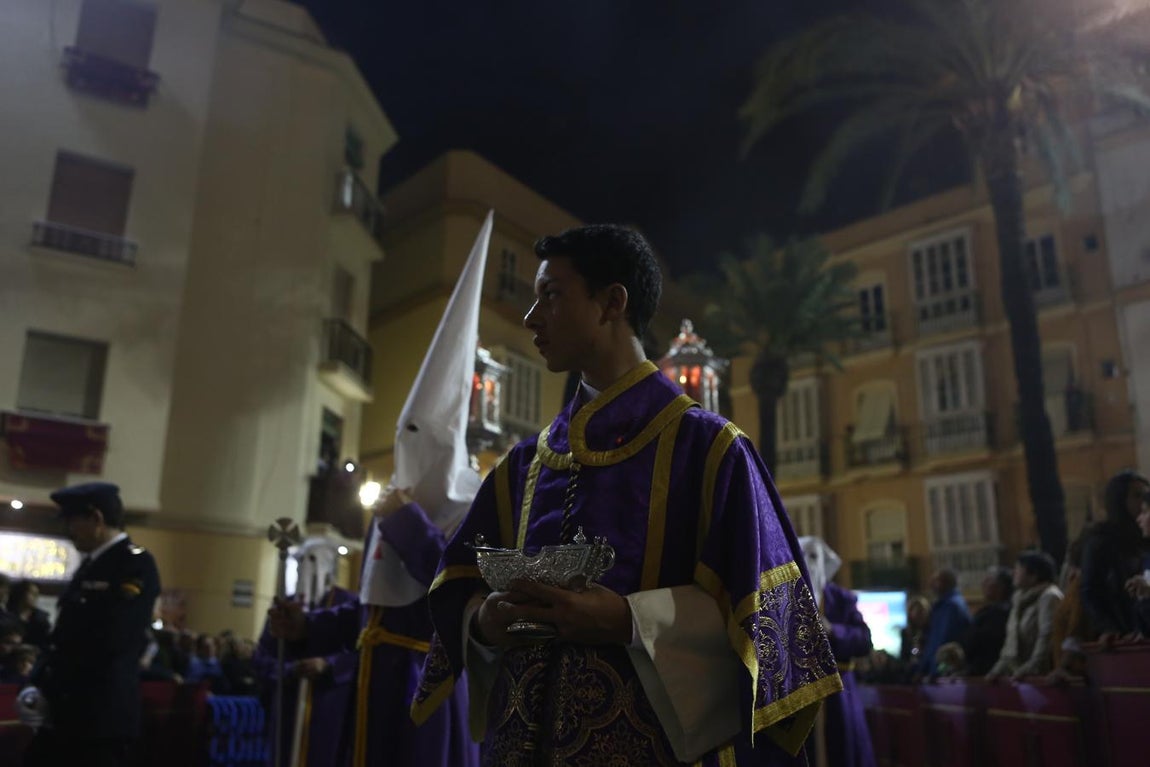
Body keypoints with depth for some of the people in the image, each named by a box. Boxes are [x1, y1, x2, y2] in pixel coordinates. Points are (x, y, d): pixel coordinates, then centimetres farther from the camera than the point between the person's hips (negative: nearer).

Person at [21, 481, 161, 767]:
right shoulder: (91, 563, 14)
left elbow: (109, 640, -21)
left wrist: (48, 683, -11)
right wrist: (41, 681, 2)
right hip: (66, 709, 9)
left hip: (101, 714, -9)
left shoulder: (136, 565, -15)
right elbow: (67, 632, 15)